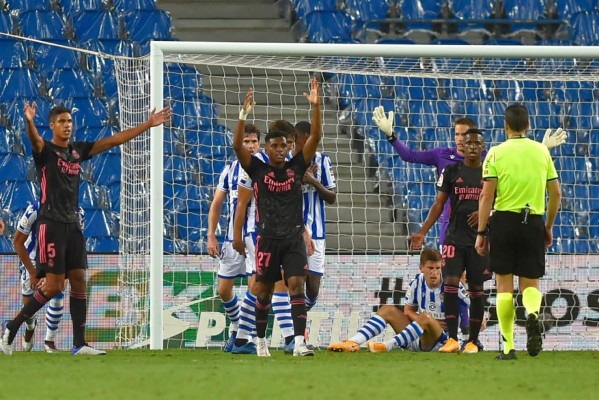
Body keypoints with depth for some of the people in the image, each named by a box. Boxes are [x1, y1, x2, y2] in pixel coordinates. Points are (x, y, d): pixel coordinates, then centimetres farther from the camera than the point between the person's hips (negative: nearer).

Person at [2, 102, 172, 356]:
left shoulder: (78, 151, 14)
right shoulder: (45, 150, -5)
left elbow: (113, 141, 19)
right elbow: (35, 140, -29)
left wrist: (148, 125, 18)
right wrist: (29, 122, -53)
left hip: (73, 225, 7)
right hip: (51, 224, -7)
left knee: (79, 281, 0)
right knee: (54, 285, -11)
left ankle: (79, 344, 1)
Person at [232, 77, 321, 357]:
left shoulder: (296, 167, 7)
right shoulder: (258, 170, 2)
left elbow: (315, 138, 0)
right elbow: (237, 146, -10)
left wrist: (315, 106, -11)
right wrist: (244, 114, -20)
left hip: (294, 238, 1)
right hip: (267, 239, -1)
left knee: (297, 285, -13)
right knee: (264, 290, 8)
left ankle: (299, 342, -20)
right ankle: (260, 340, 25)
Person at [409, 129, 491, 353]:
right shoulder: (451, 171, 7)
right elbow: (439, 204, 9)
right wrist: (423, 232, 1)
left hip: (480, 239, 0)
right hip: (455, 238, 0)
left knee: (476, 289, 3)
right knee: (450, 283, -13)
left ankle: (473, 341, 11)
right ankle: (452, 339, -13)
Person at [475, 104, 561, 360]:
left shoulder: (496, 153, -2)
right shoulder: (541, 152, 6)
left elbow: (486, 195, -7)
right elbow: (556, 193, 8)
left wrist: (481, 232, -2)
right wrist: (549, 227, 20)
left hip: (504, 220, -2)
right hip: (533, 223, 2)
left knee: (504, 285, 6)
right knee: (530, 283, 10)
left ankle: (508, 347, 3)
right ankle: (532, 314, -25)